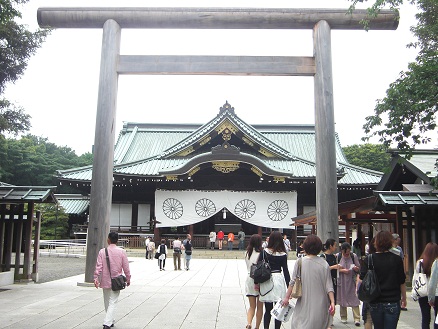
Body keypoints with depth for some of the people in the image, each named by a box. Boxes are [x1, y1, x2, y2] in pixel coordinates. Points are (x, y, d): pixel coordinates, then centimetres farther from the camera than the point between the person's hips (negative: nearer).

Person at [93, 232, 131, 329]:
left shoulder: (102, 251, -5)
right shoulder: (122, 252, -7)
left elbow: (98, 266, -9)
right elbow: (126, 267, -2)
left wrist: (96, 278, -6)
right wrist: (128, 279, 9)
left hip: (105, 281, 2)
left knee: (107, 302, 18)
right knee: (113, 303, 1)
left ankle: (111, 321, 31)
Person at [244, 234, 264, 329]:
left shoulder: (247, 253, 2)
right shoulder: (260, 254, -13)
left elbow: (248, 267, 9)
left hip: (249, 280, 4)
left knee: (252, 306, 11)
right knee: (260, 306, 12)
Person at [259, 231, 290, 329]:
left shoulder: (264, 252, -2)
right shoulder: (283, 254, -2)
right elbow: (285, 270, -1)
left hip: (266, 280, 1)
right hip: (279, 279, -1)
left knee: (268, 310, 10)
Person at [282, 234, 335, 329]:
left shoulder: (300, 262, -7)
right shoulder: (324, 264, -3)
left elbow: (293, 282, -5)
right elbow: (329, 285, -5)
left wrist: (287, 297, 2)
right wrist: (332, 302, -2)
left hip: (305, 302, -2)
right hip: (321, 303, 2)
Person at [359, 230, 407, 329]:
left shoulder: (369, 260, -6)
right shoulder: (397, 259, -5)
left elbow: (361, 280, -10)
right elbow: (402, 282, 0)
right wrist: (404, 298, 13)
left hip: (375, 303, 1)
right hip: (392, 302, -1)